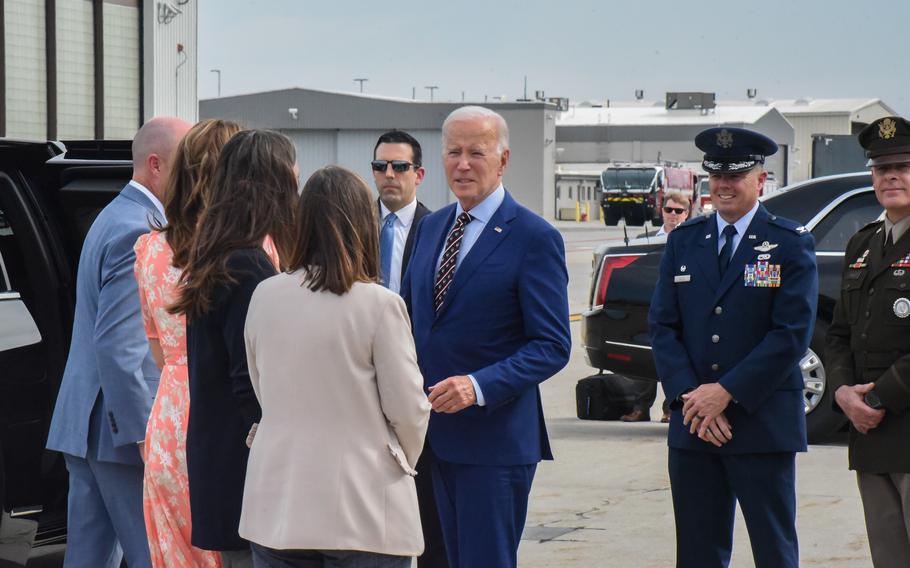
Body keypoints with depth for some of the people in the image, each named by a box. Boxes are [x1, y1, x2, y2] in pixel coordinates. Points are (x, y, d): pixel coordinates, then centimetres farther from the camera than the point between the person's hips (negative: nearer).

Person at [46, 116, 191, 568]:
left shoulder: (116, 216, 16)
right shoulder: (138, 231, -17)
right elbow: (117, 346, -22)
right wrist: (143, 434, -21)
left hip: (83, 423, 10)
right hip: (120, 428, -10)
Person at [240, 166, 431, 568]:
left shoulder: (264, 297, 0)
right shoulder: (379, 304, -13)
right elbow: (408, 408, -7)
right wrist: (405, 460, 14)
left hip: (278, 505, 4)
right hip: (363, 510, -4)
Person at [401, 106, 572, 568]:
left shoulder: (534, 237, -10)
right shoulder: (430, 227, 12)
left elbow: (552, 345, -14)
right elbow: (410, 316, 21)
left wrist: (480, 386, -26)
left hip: (495, 435, -7)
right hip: (437, 432, 7)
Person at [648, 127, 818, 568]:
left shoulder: (791, 244, -1)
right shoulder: (683, 241, 11)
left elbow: (792, 334, -9)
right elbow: (661, 325, 6)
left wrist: (728, 392, -14)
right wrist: (690, 396, -8)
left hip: (764, 425, -3)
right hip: (691, 425, 4)